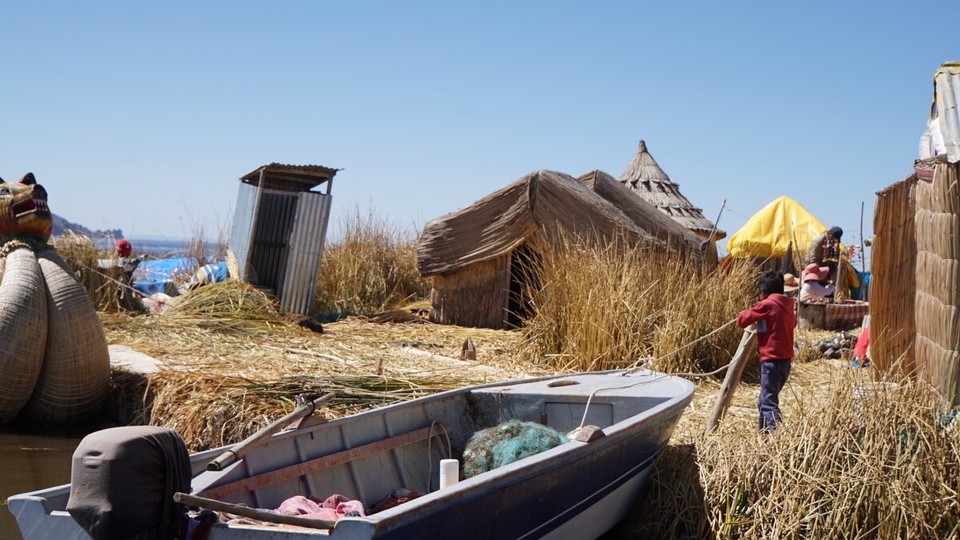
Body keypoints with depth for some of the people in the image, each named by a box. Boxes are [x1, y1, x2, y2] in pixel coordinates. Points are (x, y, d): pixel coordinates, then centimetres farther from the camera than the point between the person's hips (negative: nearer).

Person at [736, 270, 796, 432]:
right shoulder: (788, 306, 12)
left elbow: (742, 320, -8)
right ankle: (764, 429, 29)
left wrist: (746, 313, 14)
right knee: (768, 398, 21)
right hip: (786, 359, 8)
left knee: (768, 401, -13)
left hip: (772, 359, -8)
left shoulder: (766, 305, -9)